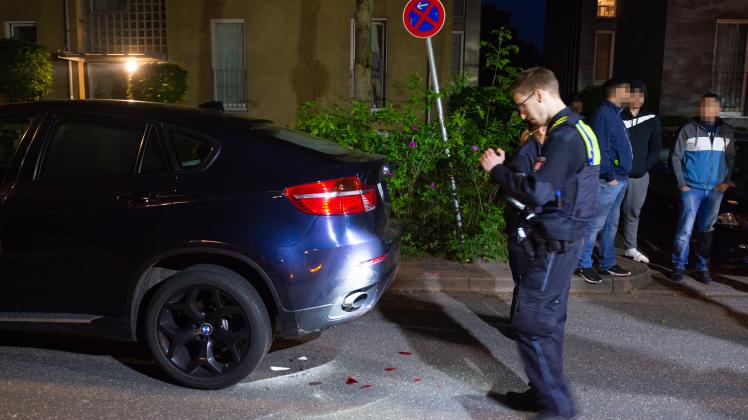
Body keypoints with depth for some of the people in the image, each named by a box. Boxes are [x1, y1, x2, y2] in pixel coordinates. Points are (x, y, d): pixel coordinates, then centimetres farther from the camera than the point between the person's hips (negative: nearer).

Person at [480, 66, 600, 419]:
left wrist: (497, 170, -13)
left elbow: (537, 193, -26)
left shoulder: (564, 136, -19)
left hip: (555, 243, -10)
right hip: (564, 237, 10)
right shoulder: (576, 129, 14)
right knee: (548, 319, 17)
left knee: (531, 322, -5)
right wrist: (504, 169, 6)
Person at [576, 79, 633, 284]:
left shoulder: (614, 114, 16)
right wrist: (610, 177, -18)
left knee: (611, 224, 16)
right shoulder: (604, 114, -15)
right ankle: (584, 265, 5)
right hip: (608, 182, -10)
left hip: (619, 180, 10)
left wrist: (620, 176, 12)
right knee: (595, 224, -3)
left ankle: (608, 263, 26)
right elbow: (600, 150, -21)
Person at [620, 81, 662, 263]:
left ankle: (630, 248, 22)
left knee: (633, 213, 12)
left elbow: (656, 146, 9)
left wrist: (645, 166, -2)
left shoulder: (652, 120, 7)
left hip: (640, 175, 4)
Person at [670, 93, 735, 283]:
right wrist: (681, 183, -6)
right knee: (685, 229, -5)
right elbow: (676, 157, -2)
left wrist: (727, 181, 2)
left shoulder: (726, 131, 6)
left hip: (715, 190, 3)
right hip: (692, 189, -3)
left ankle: (702, 267, 18)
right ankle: (678, 266, 7)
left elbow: (730, 158, 14)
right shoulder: (688, 130, -4)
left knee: (706, 229, 9)